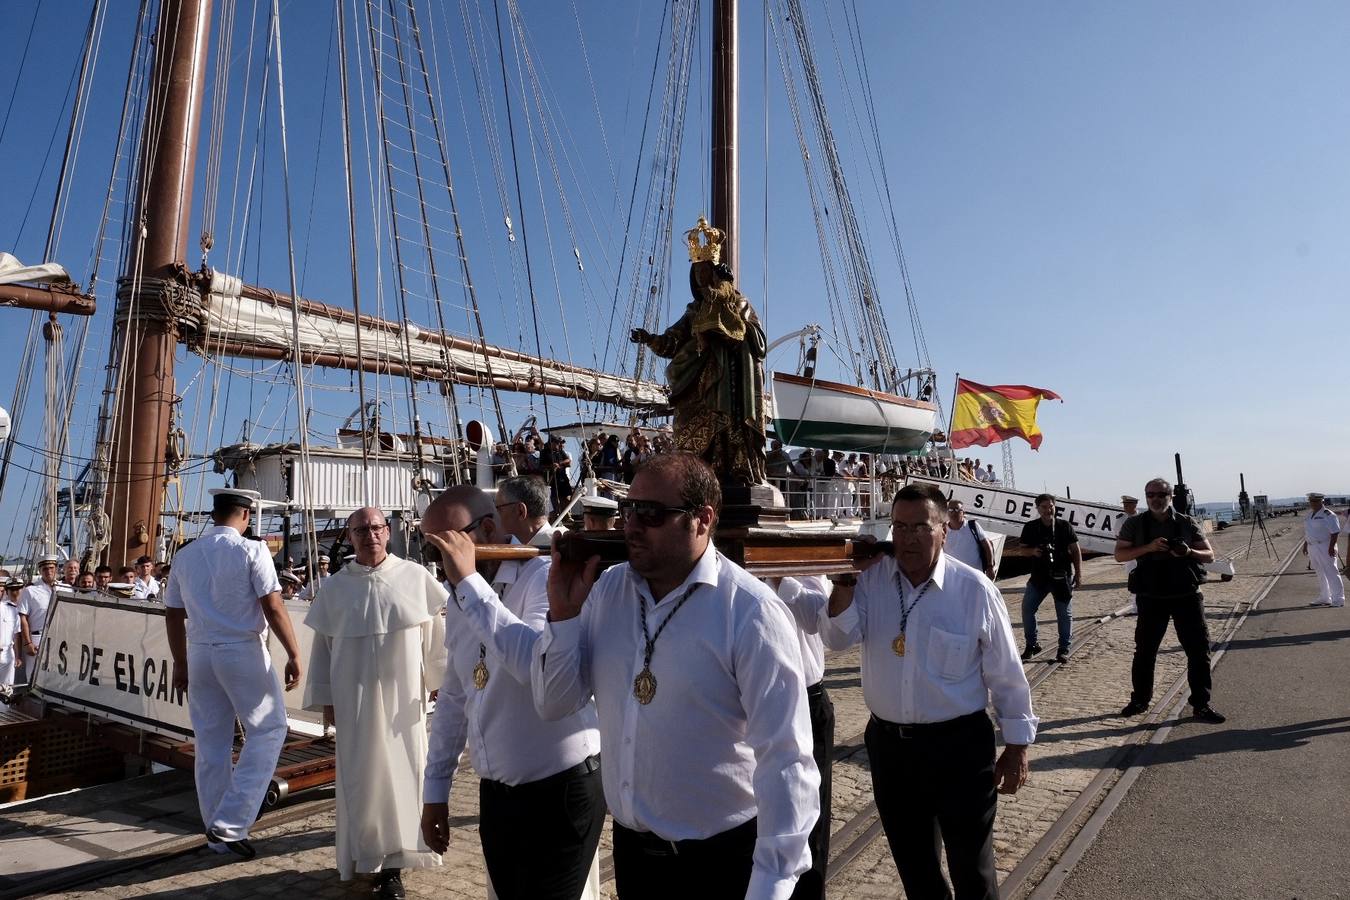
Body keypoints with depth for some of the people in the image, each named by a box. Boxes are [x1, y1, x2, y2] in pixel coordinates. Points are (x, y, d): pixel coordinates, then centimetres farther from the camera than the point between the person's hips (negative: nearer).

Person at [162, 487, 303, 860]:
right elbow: (273, 608, -14)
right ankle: (229, 824, -1)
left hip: (199, 654, 6)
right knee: (268, 730, 6)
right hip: (243, 652, -6)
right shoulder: (251, 551, -10)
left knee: (211, 743, 12)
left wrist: (180, 662, 22)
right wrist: (293, 654, -9)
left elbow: (173, 615, 13)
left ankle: (217, 833, 22)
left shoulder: (185, 556, 8)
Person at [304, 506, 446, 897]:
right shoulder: (335, 587, 3)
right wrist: (325, 698, 4)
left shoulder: (415, 577, -3)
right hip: (354, 696, 1)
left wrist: (440, 684, 0)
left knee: (400, 770, 3)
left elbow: (435, 633, 1)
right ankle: (366, 853, 23)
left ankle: (392, 864, 12)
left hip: (402, 693, -1)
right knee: (361, 775, 8)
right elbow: (322, 645, 6)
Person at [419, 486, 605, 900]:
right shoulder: (461, 598, 8)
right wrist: (435, 788, 16)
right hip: (495, 791, 7)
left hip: (558, 788, -7)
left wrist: (468, 580, -29)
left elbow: (537, 664, -35)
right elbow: (454, 697, 16)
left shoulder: (544, 576, -17)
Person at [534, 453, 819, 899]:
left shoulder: (750, 612, -21)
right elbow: (555, 704, 0)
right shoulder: (606, 590, -4)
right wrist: (563, 614, -14)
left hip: (720, 858, -5)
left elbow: (785, 760, -20)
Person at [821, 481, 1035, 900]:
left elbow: (1006, 675, -4)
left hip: (959, 745, -3)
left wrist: (1017, 747, 0)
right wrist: (844, 580, -20)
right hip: (888, 744, 3)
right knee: (914, 866, 22)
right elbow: (838, 638, -7)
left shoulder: (974, 589, -12)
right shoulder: (872, 577, -4)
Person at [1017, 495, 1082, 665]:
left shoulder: (1064, 526, -3)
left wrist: (1078, 574, -3)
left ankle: (1063, 649, 16)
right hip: (1038, 576, 2)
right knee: (1027, 609, 2)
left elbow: (1075, 550, 1)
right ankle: (1031, 645, 17)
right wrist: (1032, 551, -12)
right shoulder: (1030, 527, 1)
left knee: (1064, 614, 4)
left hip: (1061, 577, -2)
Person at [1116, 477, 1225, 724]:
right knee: (1144, 650, 7)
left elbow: (1209, 555, 5)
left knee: (1199, 648, 0)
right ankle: (1139, 700, 22)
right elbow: (1120, 555, -4)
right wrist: (1149, 547, -18)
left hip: (1187, 595, 1)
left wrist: (1188, 552, -17)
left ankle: (1201, 705, 12)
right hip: (1151, 598, 0)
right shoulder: (1134, 524, 1)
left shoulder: (1187, 523, 3)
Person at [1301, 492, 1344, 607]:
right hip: (1313, 548, 8)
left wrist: (1331, 547, -22)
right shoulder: (1310, 514, 13)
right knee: (1321, 574, 14)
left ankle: (1338, 599, -2)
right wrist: (1305, 545, 19)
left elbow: (1335, 532, -17)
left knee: (1331, 573, -6)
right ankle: (1324, 598, 21)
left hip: (1325, 548, -8)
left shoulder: (1328, 515, -12)